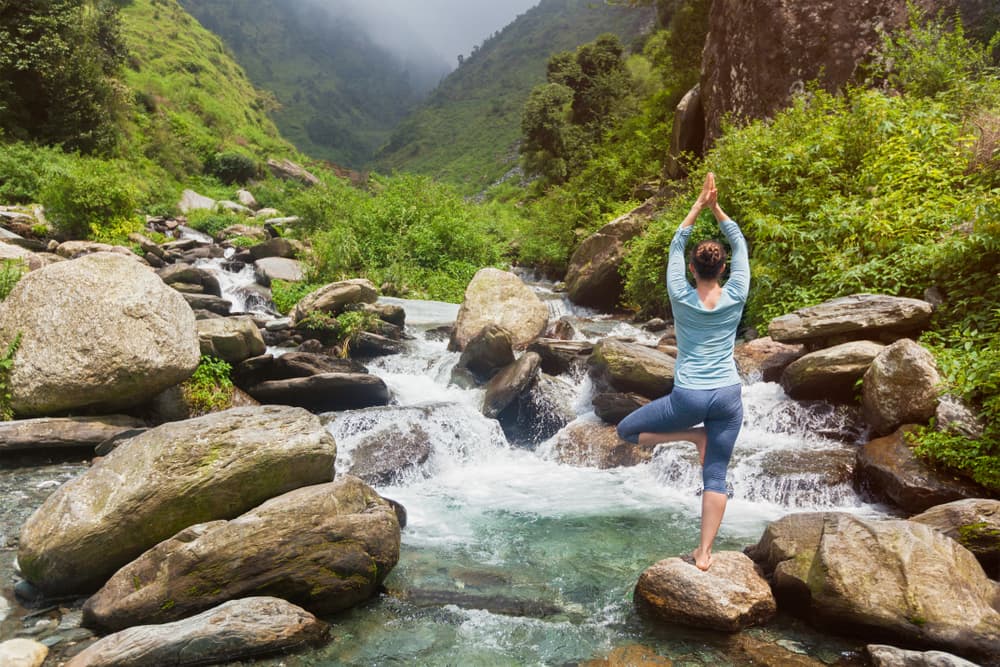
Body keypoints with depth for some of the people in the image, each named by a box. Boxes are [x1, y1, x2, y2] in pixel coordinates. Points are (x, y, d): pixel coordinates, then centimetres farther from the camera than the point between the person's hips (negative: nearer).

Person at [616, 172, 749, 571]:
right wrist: (716, 208, 9)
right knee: (716, 476, 9)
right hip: (728, 397, 3)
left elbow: (676, 246, 6)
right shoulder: (735, 298, -2)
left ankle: (695, 436, 6)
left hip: (688, 397, -3)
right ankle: (704, 553, 5)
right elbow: (740, 246, 10)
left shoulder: (682, 298, -6)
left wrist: (699, 206, 9)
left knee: (627, 432, 16)